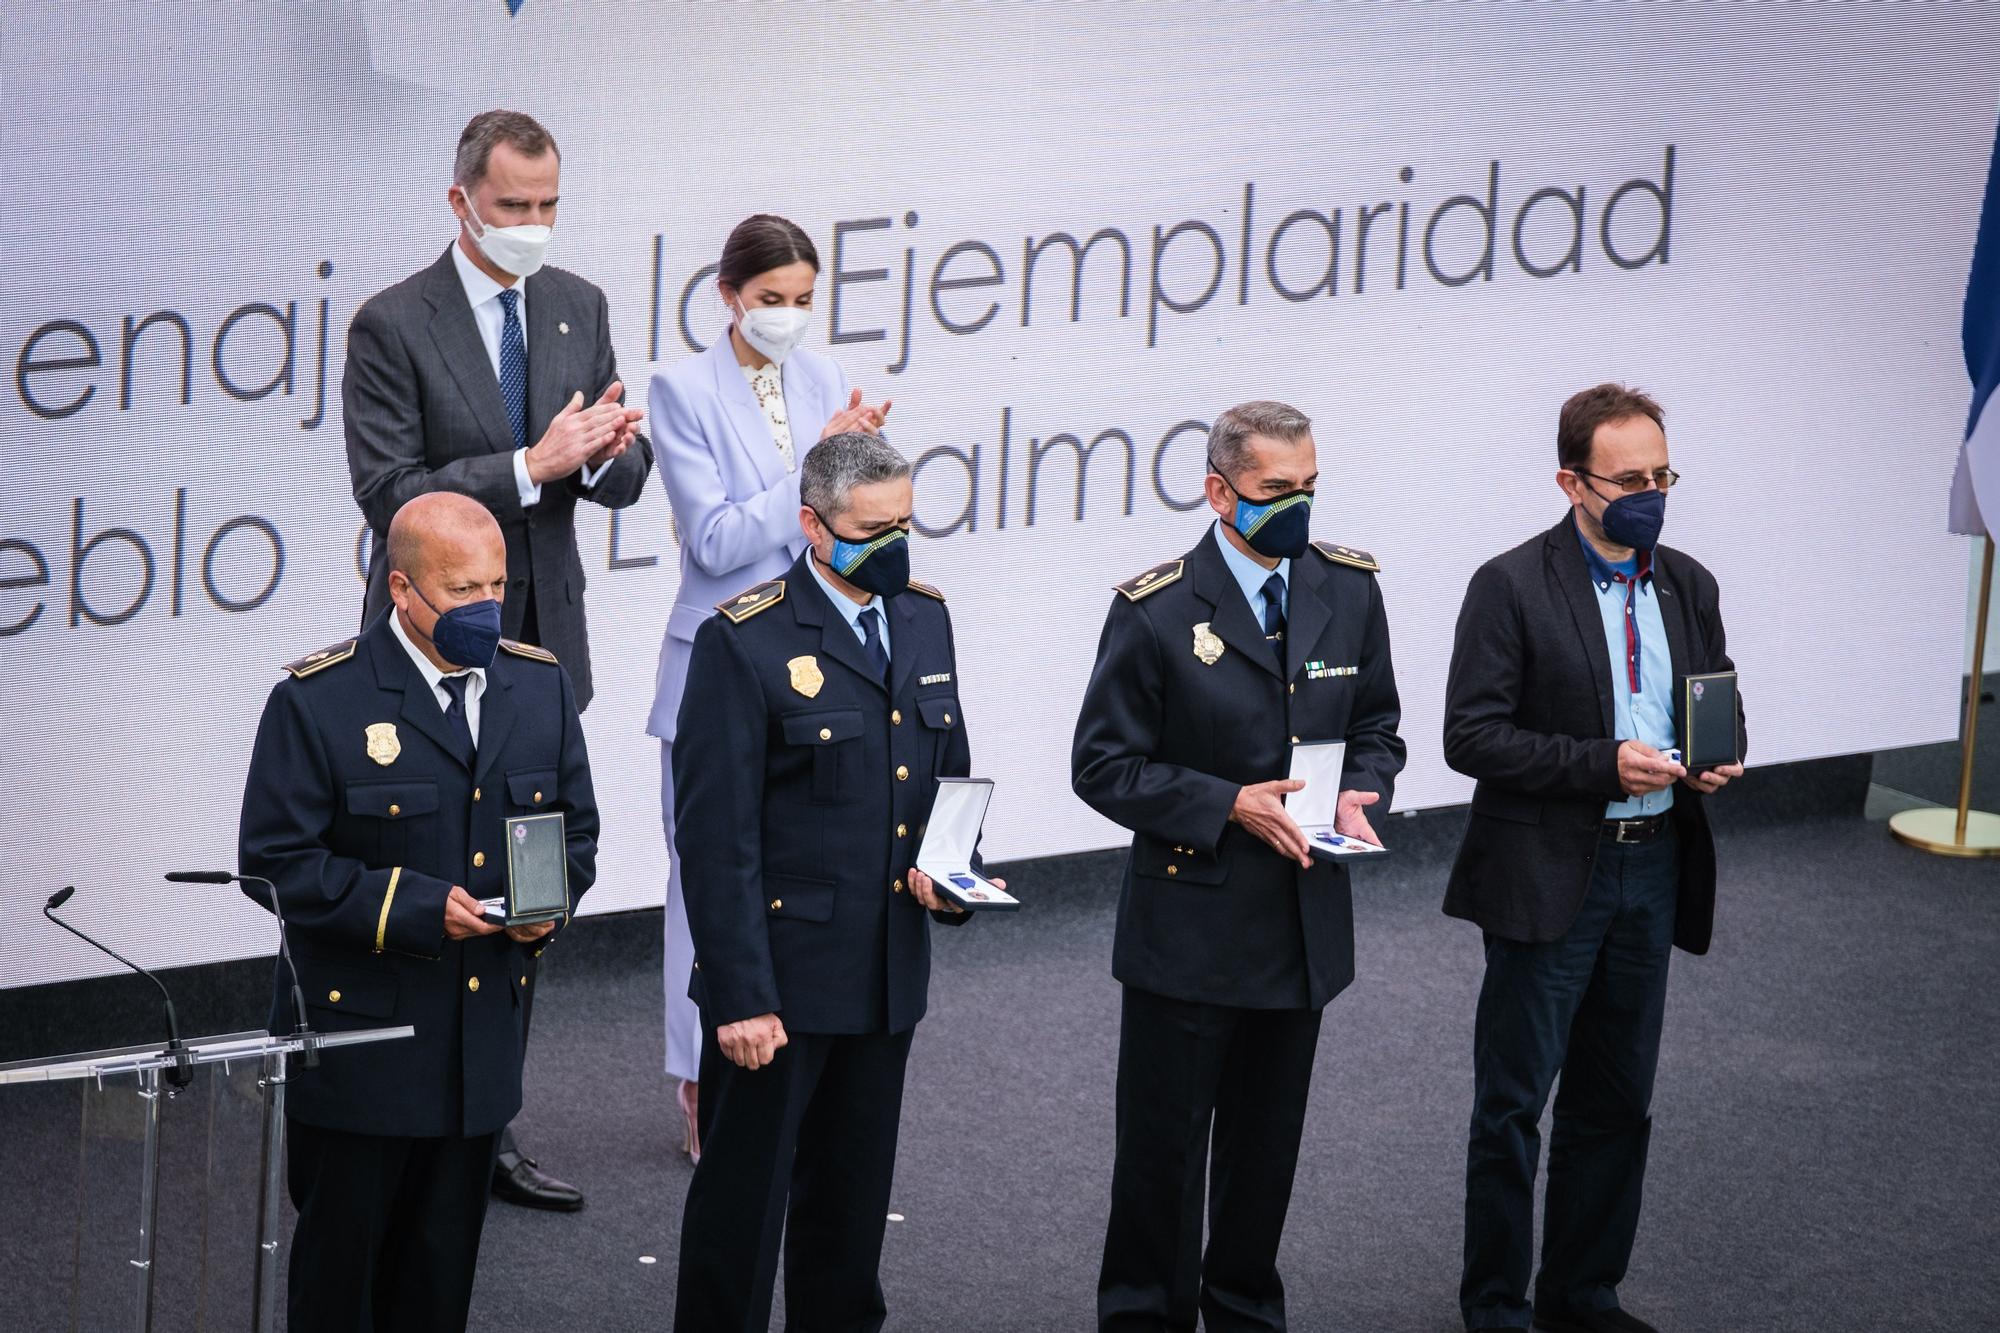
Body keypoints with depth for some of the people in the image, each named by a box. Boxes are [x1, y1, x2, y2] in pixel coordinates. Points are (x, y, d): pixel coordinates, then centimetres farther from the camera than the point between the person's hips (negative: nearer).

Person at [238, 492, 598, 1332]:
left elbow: (575, 830, 15)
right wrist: (416, 907, -21)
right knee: (339, 1264, 5)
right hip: (358, 1035, -5)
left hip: (483, 1036, 5)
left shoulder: (540, 687, 5)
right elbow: (275, 863, -13)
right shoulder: (318, 702, -12)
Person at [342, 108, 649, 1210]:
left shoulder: (578, 308, 7)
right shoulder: (393, 325, -11)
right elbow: (390, 494, -17)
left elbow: (622, 484, 9)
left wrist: (607, 450, -14)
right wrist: (531, 466, -24)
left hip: (542, 645, 6)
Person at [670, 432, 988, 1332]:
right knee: (744, 1196, 3)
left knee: (853, 1195, 17)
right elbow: (717, 838, -15)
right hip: (781, 977, -6)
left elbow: (950, 770, 20)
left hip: (887, 975, 6)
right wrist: (740, 996, -18)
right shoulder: (744, 643, -13)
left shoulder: (923, 619, 8)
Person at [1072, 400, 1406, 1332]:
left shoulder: (1349, 589, 2)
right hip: (1189, 929, -4)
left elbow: (1376, 725, 14)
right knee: (1164, 1147, 3)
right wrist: (1229, 806, -19)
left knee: (1267, 1145, 16)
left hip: (1304, 926, 4)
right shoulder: (1156, 611, -12)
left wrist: (1359, 796, -8)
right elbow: (1104, 766, -10)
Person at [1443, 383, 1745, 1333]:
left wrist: (1719, 759, -6)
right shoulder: (1513, 587, -11)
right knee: (1513, 1106, 2)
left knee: (1615, 1104, 14)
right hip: (1549, 877, -6)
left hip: (1654, 870, 6)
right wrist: (1604, 764, -23)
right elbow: (1471, 736, -15)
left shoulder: (1688, 586, 7)